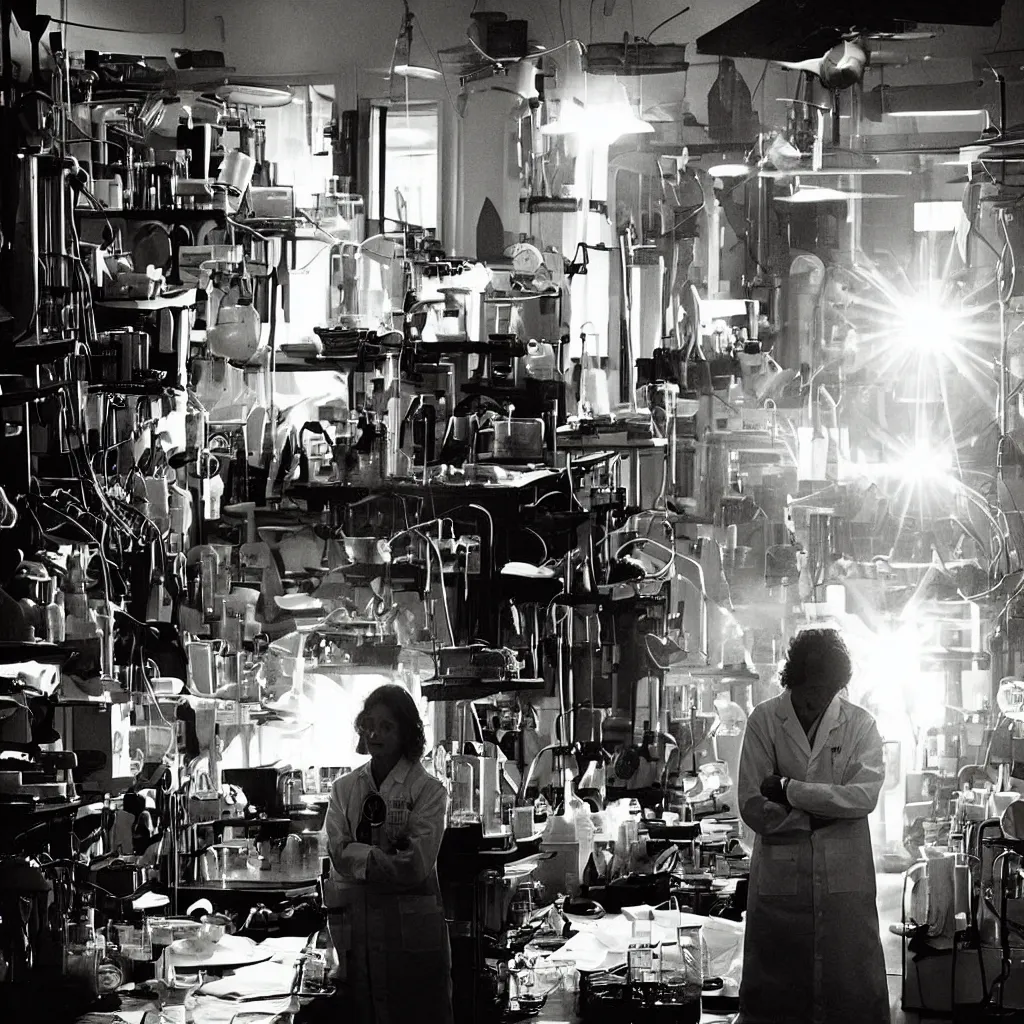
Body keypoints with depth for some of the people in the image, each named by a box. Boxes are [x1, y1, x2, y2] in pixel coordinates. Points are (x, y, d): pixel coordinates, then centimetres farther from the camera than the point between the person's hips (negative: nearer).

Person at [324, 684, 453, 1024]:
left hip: (411, 923, -3)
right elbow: (339, 853, -1)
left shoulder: (427, 791, 0)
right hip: (356, 918, 3)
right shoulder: (344, 789, 12)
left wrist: (362, 858, -7)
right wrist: (387, 858, -11)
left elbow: (415, 865, -10)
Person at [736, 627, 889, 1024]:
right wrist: (820, 813, -10)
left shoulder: (860, 724, 5)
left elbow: (865, 795, -10)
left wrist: (789, 789, -13)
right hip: (780, 876, 0)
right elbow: (752, 808, -4)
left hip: (845, 878, 0)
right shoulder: (764, 721, 2)